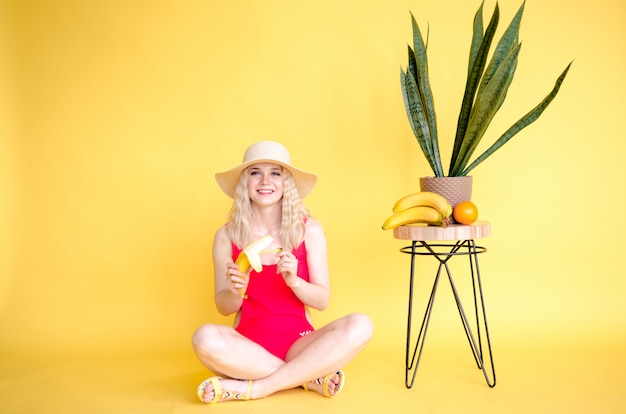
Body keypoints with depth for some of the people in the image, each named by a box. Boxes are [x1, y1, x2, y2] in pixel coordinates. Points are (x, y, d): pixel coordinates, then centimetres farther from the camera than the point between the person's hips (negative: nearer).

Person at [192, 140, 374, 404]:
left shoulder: (309, 230, -2)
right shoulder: (227, 235, -1)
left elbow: (322, 300, 0)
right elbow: (224, 307, 4)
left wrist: (294, 282, -20)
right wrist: (236, 292, -19)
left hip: (299, 344, 1)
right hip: (248, 345, 0)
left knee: (360, 326, -26)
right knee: (206, 338, -33)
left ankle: (255, 388, -20)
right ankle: (312, 377, -17)